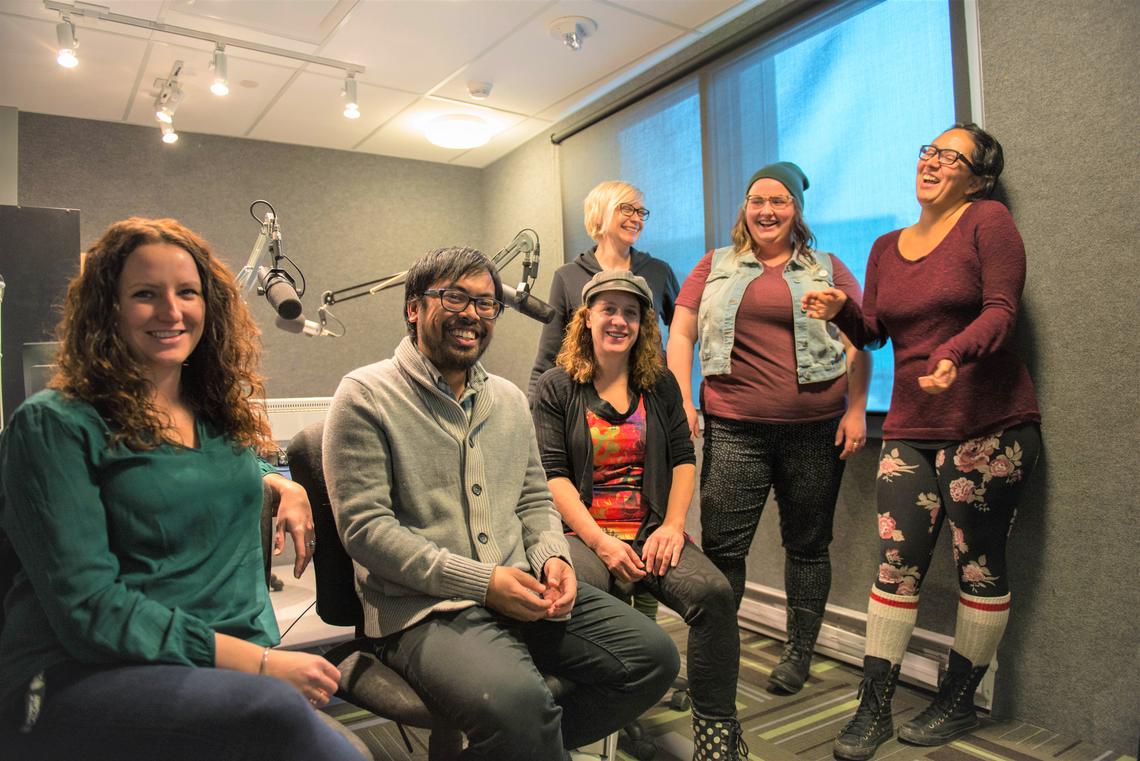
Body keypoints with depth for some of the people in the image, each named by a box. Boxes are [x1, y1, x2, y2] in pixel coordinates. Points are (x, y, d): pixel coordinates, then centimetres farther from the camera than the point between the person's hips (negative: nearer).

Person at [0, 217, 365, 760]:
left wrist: (281, 486, 8)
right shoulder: (53, 425, -6)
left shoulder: (221, 415, 10)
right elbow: (87, 608, -14)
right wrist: (261, 662, -18)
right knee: (276, 714, -33)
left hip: (222, 675, 5)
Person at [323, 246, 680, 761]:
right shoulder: (366, 396, -5)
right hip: (423, 608, -6)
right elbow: (365, 526, -12)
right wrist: (482, 581, -17)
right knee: (518, 702, -34)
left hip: (521, 592, 7)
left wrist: (552, 557, -3)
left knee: (653, 657, -5)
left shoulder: (509, 399, 15)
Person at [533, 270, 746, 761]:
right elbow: (552, 475, -2)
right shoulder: (556, 387, 5)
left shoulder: (661, 386, 15)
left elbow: (683, 460, 13)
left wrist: (673, 525, -5)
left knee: (714, 592, -26)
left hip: (651, 532, 3)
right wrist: (600, 541, -14)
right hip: (581, 532, -2)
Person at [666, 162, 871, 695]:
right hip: (734, 430, 0)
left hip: (816, 430, 1)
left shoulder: (828, 270, 12)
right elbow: (680, 334, 8)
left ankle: (798, 654, 26)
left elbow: (859, 343, 8)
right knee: (720, 547, -2)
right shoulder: (715, 266, 14)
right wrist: (682, 401, -4)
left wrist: (857, 410, -3)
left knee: (807, 545, 10)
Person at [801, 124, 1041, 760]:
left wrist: (954, 353, -30)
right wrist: (841, 310, -8)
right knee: (896, 564, 0)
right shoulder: (887, 248, 15)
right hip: (911, 430, 4)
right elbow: (873, 331, 13)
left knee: (980, 564, 4)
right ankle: (874, 708, 9)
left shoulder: (988, 220, 0)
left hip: (990, 426, -4)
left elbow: (1001, 309, -11)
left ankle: (959, 703, 22)